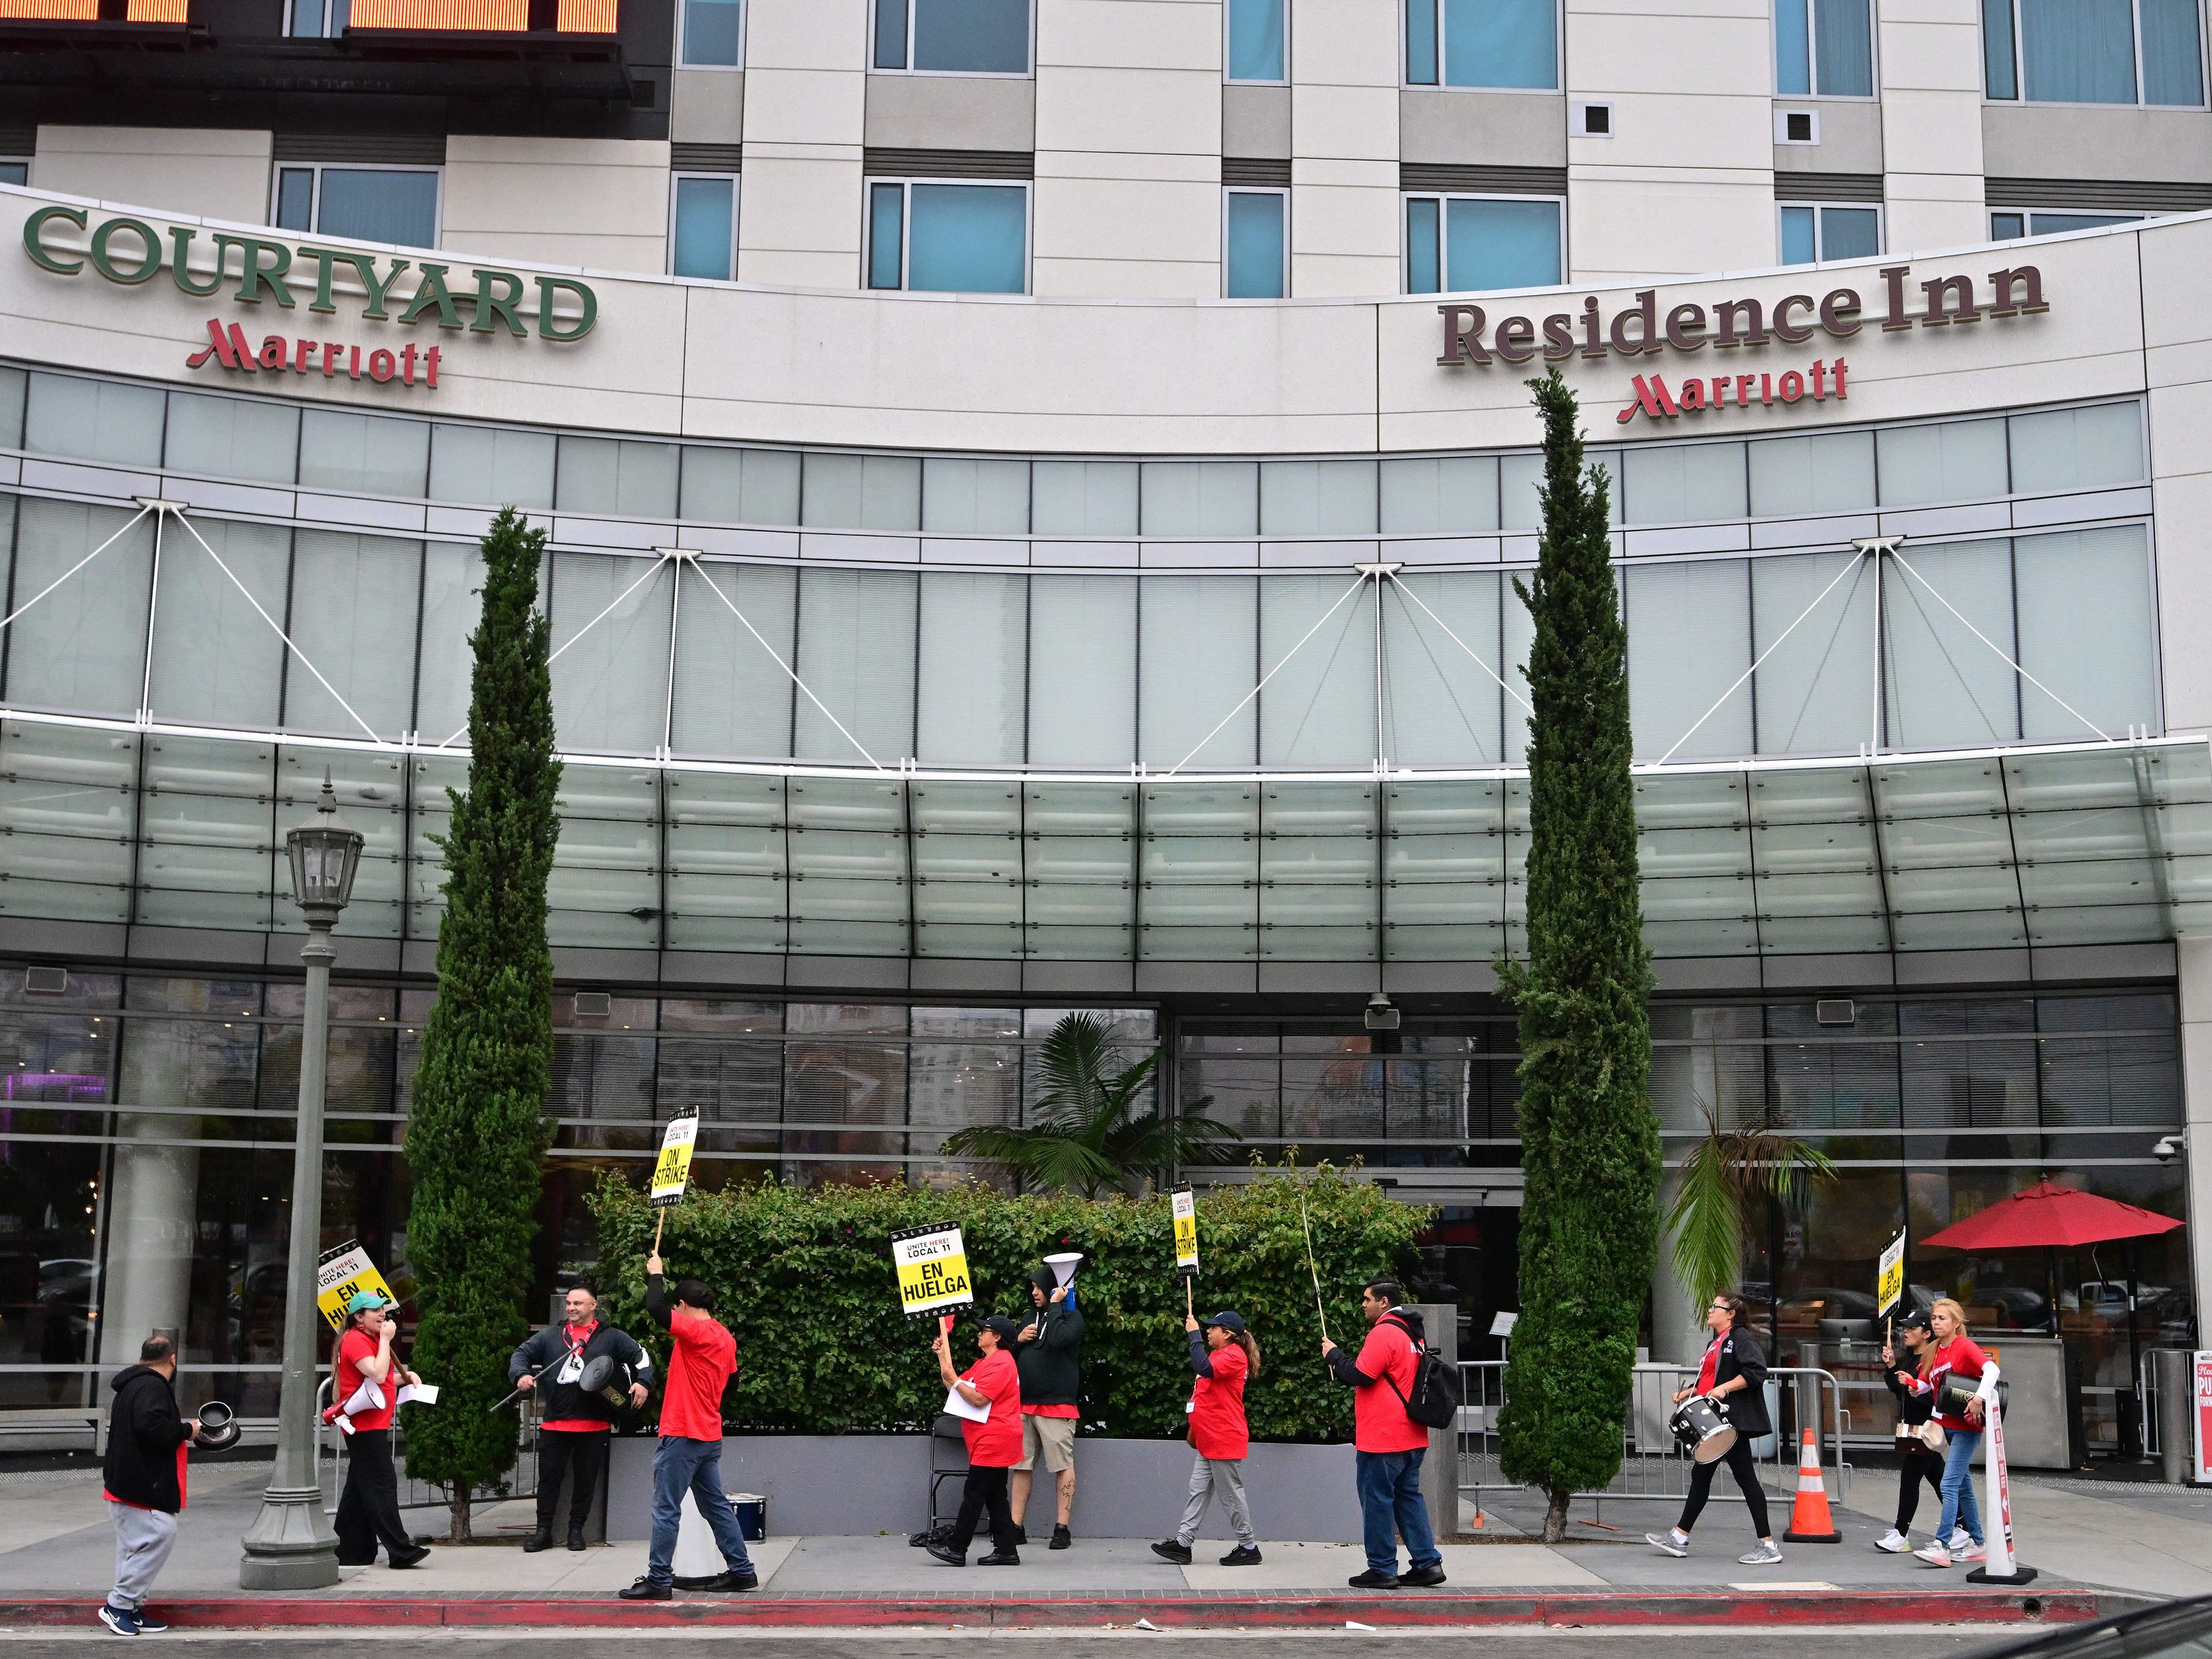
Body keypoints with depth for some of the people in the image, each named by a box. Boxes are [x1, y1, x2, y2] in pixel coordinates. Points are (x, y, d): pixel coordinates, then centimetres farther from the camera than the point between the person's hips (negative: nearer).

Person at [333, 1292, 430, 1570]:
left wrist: (406, 1376, 12)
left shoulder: (371, 1340, 20)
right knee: (382, 1484, -13)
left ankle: (351, 1552, 17)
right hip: (364, 1425, -11)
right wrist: (386, 1339, -17)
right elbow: (377, 1374, -25)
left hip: (374, 1425, 11)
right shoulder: (355, 1340, -13)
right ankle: (400, 1550, -15)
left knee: (360, 1489, 12)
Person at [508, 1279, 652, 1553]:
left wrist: (642, 1382, -10)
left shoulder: (612, 1338, 7)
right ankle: (544, 1531, 12)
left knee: (586, 1479, 6)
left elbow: (641, 1357, 7)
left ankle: (576, 1530, 18)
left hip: (594, 1425, -1)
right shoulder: (550, 1336, 12)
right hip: (554, 1424, 1)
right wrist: (521, 1375, -9)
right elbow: (522, 1354, 11)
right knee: (548, 1477, 3)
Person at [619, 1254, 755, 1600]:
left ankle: (659, 1580, -3)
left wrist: (655, 1275, -8)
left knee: (666, 1510, -4)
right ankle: (742, 1571, 16)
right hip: (710, 1436, 9)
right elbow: (731, 1377, 21)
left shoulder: (696, 1331, -15)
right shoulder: (725, 1338, 11)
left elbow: (656, 1309, -24)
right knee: (716, 1505, 14)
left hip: (683, 1435, -9)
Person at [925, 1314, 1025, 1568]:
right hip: (992, 1442, 11)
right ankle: (1006, 1551, 9)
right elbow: (956, 1389, 18)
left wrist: (954, 1379, -14)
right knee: (995, 1497, 9)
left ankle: (956, 1549, -7)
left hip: (993, 1441, -11)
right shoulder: (984, 1363, 21)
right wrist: (943, 1357, 12)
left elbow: (979, 1398, -22)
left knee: (974, 1494, -8)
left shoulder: (1000, 1362, -14)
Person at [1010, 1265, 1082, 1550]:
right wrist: (1018, 1340, 3)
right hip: (1025, 1405, 7)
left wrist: (1055, 1305, -12)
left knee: (1063, 1466, -5)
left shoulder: (1071, 1317, 0)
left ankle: (1062, 1529, -2)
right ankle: (1017, 1527, 8)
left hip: (1057, 1405, -7)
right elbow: (1010, 1356, 23)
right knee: (1021, 1467, 5)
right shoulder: (1031, 1317, 19)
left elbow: (1058, 1339, -23)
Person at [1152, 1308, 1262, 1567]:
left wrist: (1195, 1334, -26)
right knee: (1198, 1491, 7)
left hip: (1224, 1441, -10)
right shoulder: (1220, 1354, 19)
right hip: (1209, 1440, 10)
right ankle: (1182, 1543, 7)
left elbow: (1205, 1368, -33)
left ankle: (1249, 1547, 7)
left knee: (1232, 1494, -2)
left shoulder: (1234, 1355, -15)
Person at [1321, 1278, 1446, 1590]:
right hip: (1412, 1437, 9)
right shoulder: (1412, 1332, 16)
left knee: (1377, 1500, -1)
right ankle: (1428, 1562, 11)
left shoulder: (1383, 1333, -16)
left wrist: (1333, 1354, -5)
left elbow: (1360, 1375, -20)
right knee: (1408, 1496, 14)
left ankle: (1382, 1569, 3)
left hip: (1382, 1438, -9)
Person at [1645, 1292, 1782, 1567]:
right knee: (1701, 1475, 12)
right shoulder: (1715, 1344, 19)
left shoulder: (1740, 1338, -9)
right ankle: (1679, 1539, 17)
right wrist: (1685, 1394, 12)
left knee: (1745, 1478, -7)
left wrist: (1725, 1388, -25)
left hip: (1734, 1420, -10)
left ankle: (1769, 1546, -3)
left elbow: (1756, 1372, -21)